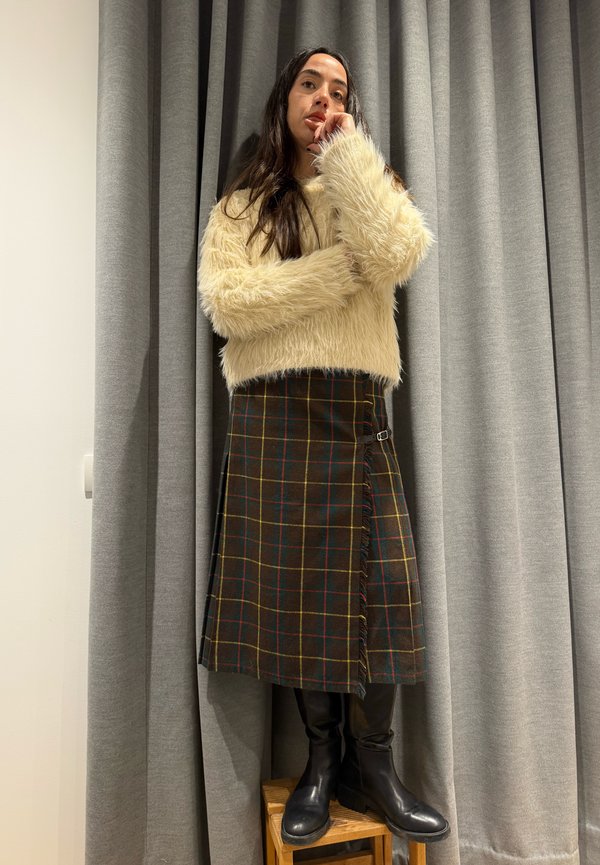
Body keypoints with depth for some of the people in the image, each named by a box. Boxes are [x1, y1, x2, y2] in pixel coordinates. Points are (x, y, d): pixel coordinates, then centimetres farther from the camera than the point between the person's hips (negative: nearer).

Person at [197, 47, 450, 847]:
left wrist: (344, 150, -3)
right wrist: (346, 267, -8)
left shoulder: (367, 191, 17)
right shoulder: (240, 207, 13)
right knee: (297, 588, 1)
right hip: (274, 415, -1)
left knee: (379, 585, -4)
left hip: (358, 413, 1)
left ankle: (372, 764, 13)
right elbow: (227, 304, -6)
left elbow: (401, 255, -8)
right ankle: (321, 760, 18)